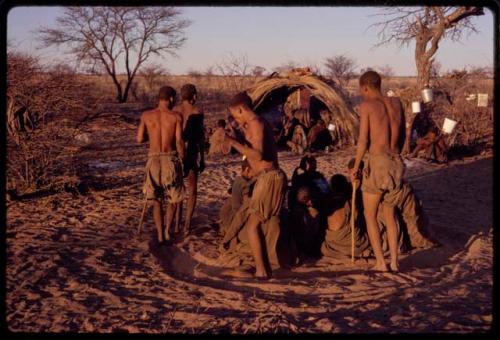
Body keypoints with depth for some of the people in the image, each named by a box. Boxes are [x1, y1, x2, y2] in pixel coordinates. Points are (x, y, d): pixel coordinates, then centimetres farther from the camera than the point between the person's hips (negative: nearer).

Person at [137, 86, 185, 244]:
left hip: (153, 160, 2)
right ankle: (167, 230, 6)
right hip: (170, 159, -2)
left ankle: (160, 235, 9)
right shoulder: (176, 116, -5)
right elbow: (179, 142, -9)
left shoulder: (146, 115, 2)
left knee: (157, 199, 15)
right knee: (173, 198, 18)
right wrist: (183, 159, 3)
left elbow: (139, 139, 6)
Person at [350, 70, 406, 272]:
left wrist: (356, 166, 0)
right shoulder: (396, 103, 10)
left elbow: (363, 140, -11)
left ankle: (380, 263, 5)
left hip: (378, 164, -6)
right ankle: (394, 262, 17)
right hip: (397, 163, 6)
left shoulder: (367, 105, -7)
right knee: (389, 214, 19)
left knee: (370, 216, 9)